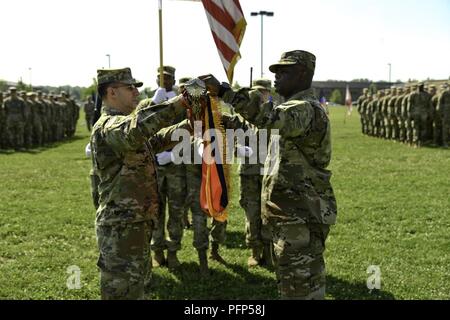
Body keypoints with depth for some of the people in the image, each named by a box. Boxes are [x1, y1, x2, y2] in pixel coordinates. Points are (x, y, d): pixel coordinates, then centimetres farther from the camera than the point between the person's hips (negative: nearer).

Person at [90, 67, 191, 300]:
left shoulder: (122, 123, 14)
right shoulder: (108, 126, -18)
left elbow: (158, 139, 22)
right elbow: (140, 126, -40)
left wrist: (190, 124, 9)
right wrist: (183, 99, -39)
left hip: (137, 223, 11)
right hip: (120, 227, -10)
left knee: (138, 284, 24)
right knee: (122, 290, -2)